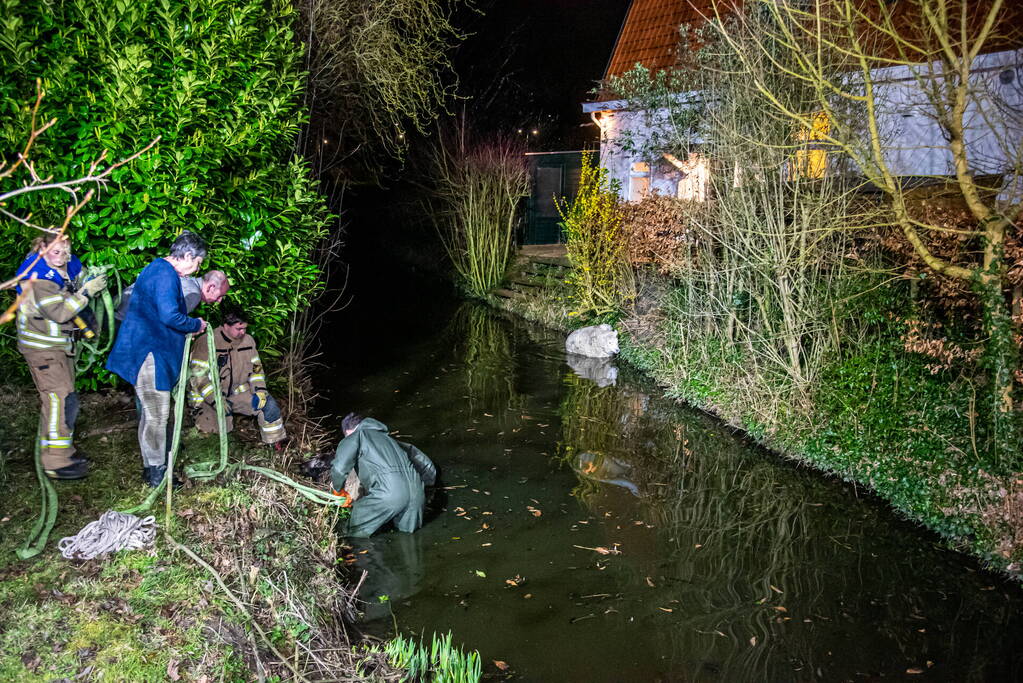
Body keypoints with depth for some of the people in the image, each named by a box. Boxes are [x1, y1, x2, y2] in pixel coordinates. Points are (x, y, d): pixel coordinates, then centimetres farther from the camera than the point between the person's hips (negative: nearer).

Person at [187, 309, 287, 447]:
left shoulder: (248, 341, 2)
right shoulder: (206, 343, -17)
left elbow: (256, 368, 10)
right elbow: (197, 375, -20)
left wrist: (260, 389, -8)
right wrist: (215, 400, -28)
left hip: (237, 391, 5)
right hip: (208, 396, -5)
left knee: (268, 403, -12)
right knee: (219, 429, -22)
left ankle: (276, 442, 2)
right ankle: (200, 413, 11)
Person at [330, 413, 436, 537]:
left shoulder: (354, 438, 12)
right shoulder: (387, 438, 31)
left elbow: (339, 469, -3)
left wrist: (339, 489, 17)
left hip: (389, 494, -6)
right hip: (416, 493, 6)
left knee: (356, 532, 12)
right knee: (407, 529, 29)